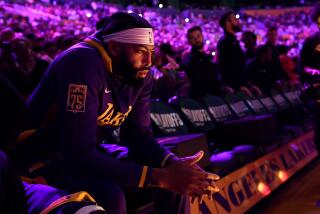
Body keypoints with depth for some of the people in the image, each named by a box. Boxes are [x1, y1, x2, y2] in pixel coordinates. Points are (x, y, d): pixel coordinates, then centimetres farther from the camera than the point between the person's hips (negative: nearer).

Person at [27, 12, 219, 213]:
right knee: (110, 198, -34)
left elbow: (139, 134, 0)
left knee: (174, 180, -3)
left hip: (92, 151, 7)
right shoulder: (84, 65, -29)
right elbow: (80, 155, -34)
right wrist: (160, 177, -35)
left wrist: (173, 164, -22)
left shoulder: (141, 75, -6)